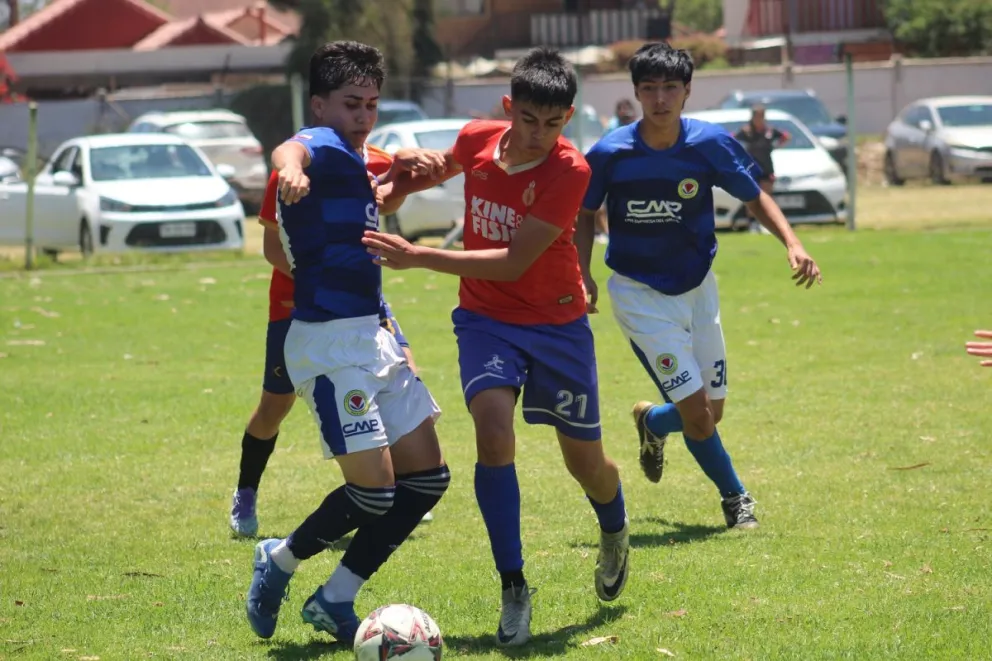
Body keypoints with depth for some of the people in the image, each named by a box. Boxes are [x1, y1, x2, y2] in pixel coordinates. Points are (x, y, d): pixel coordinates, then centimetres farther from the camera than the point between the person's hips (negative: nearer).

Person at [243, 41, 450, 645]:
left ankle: (335, 601, 14)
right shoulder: (324, 147, -12)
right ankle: (281, 562, 13)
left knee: (428, 477, 8)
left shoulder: (355, 164, 16)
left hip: (371, 337, 10)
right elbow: (292, 151, -39)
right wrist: (291, 167, -63)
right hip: (329, 341, -10)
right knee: (374, 491, -13)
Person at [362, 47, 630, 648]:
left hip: (558, 324, -2)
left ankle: (615, 530, 46)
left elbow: (513, 263, -27)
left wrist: (418, 257, -31)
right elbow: (445, 166, 20)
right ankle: (514, 589, -14)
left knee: (585, 460, 8)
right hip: (487, 320, 2)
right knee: (494, 433, -23)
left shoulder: (570, 171, -22)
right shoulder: (476, 141, -9)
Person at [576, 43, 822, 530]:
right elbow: (585, 214, 2)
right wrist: (582, 274, -11)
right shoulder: (610, 153, -16)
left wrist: (793, 244, -15)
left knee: (712, 412, 8)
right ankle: (733, 496, 18)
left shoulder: (711, 143, -13)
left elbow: (754, 197, 1)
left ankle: (652, 422, 42)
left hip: (697, 287, 3)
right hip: (640, 293, -3)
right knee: (697, 412, -12)